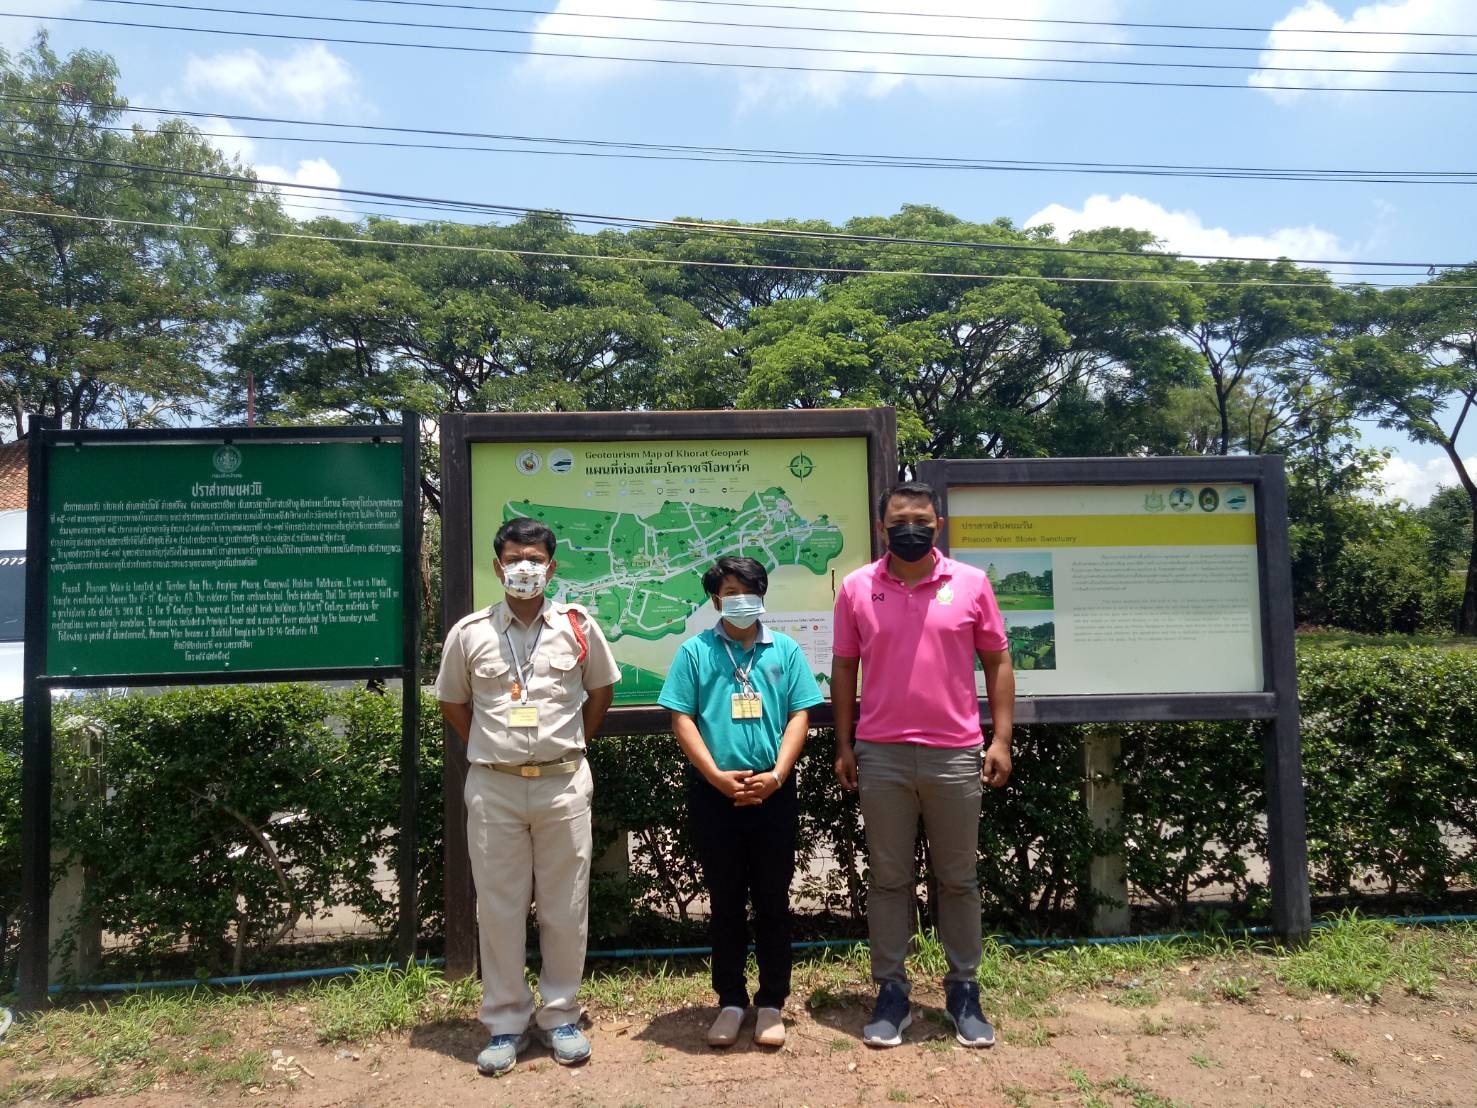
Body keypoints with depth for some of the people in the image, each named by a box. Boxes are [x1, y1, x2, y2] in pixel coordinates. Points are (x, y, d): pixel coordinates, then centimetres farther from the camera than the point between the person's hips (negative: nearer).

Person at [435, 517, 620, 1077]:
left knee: (565, 906, 9)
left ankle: (560, 1015, 25)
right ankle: (505, 1022, 23)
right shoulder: (468, 632, -2)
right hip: (493, 788, 0)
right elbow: (452, 703, 11)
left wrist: (569, 746, 8)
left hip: (564, 785, 0)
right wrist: (490, 752, 6)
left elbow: (600, 691, 12)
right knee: (499, 908, 9)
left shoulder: (578, 626, -2)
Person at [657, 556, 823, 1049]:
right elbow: (682, 719, -1)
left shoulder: (785, 650, 5)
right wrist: (717, 776, -11)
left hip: (774, 792, 1)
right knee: (725, 900, 10)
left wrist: (776, 774, -11)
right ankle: (730, 1001, 23)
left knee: (773, 899, 9)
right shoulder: (695, 652, 2)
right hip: (714, 794, 0)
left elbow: (799, 716, 2)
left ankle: (771, 1003, 21)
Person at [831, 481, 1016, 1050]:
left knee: (958, 878, 11)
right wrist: (843, 744, 3)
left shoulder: (972, 583, 0)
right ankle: (891, 991, 21)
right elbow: (844, 668, 6)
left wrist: (1001, 739, -2)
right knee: (888, 878, 9)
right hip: (880, 755, 0)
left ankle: (964, 990, 25)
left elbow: (997, 662, 4)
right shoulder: (856, 588, 1)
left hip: (956, 754, 0)